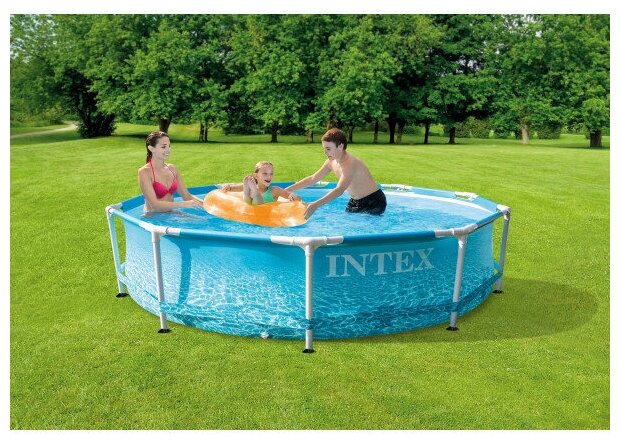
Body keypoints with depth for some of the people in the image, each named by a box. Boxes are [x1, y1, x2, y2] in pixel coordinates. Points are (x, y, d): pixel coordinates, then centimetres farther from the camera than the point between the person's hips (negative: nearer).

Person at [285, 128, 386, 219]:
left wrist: (316, 205, -53)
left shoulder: (350, 163, -29)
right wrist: (288, 189, 4)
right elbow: (313, 179, 9)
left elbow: (339, 190, -42)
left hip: (373, 202, -8)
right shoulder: (331, 162, -3)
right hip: (355, 201, 8)